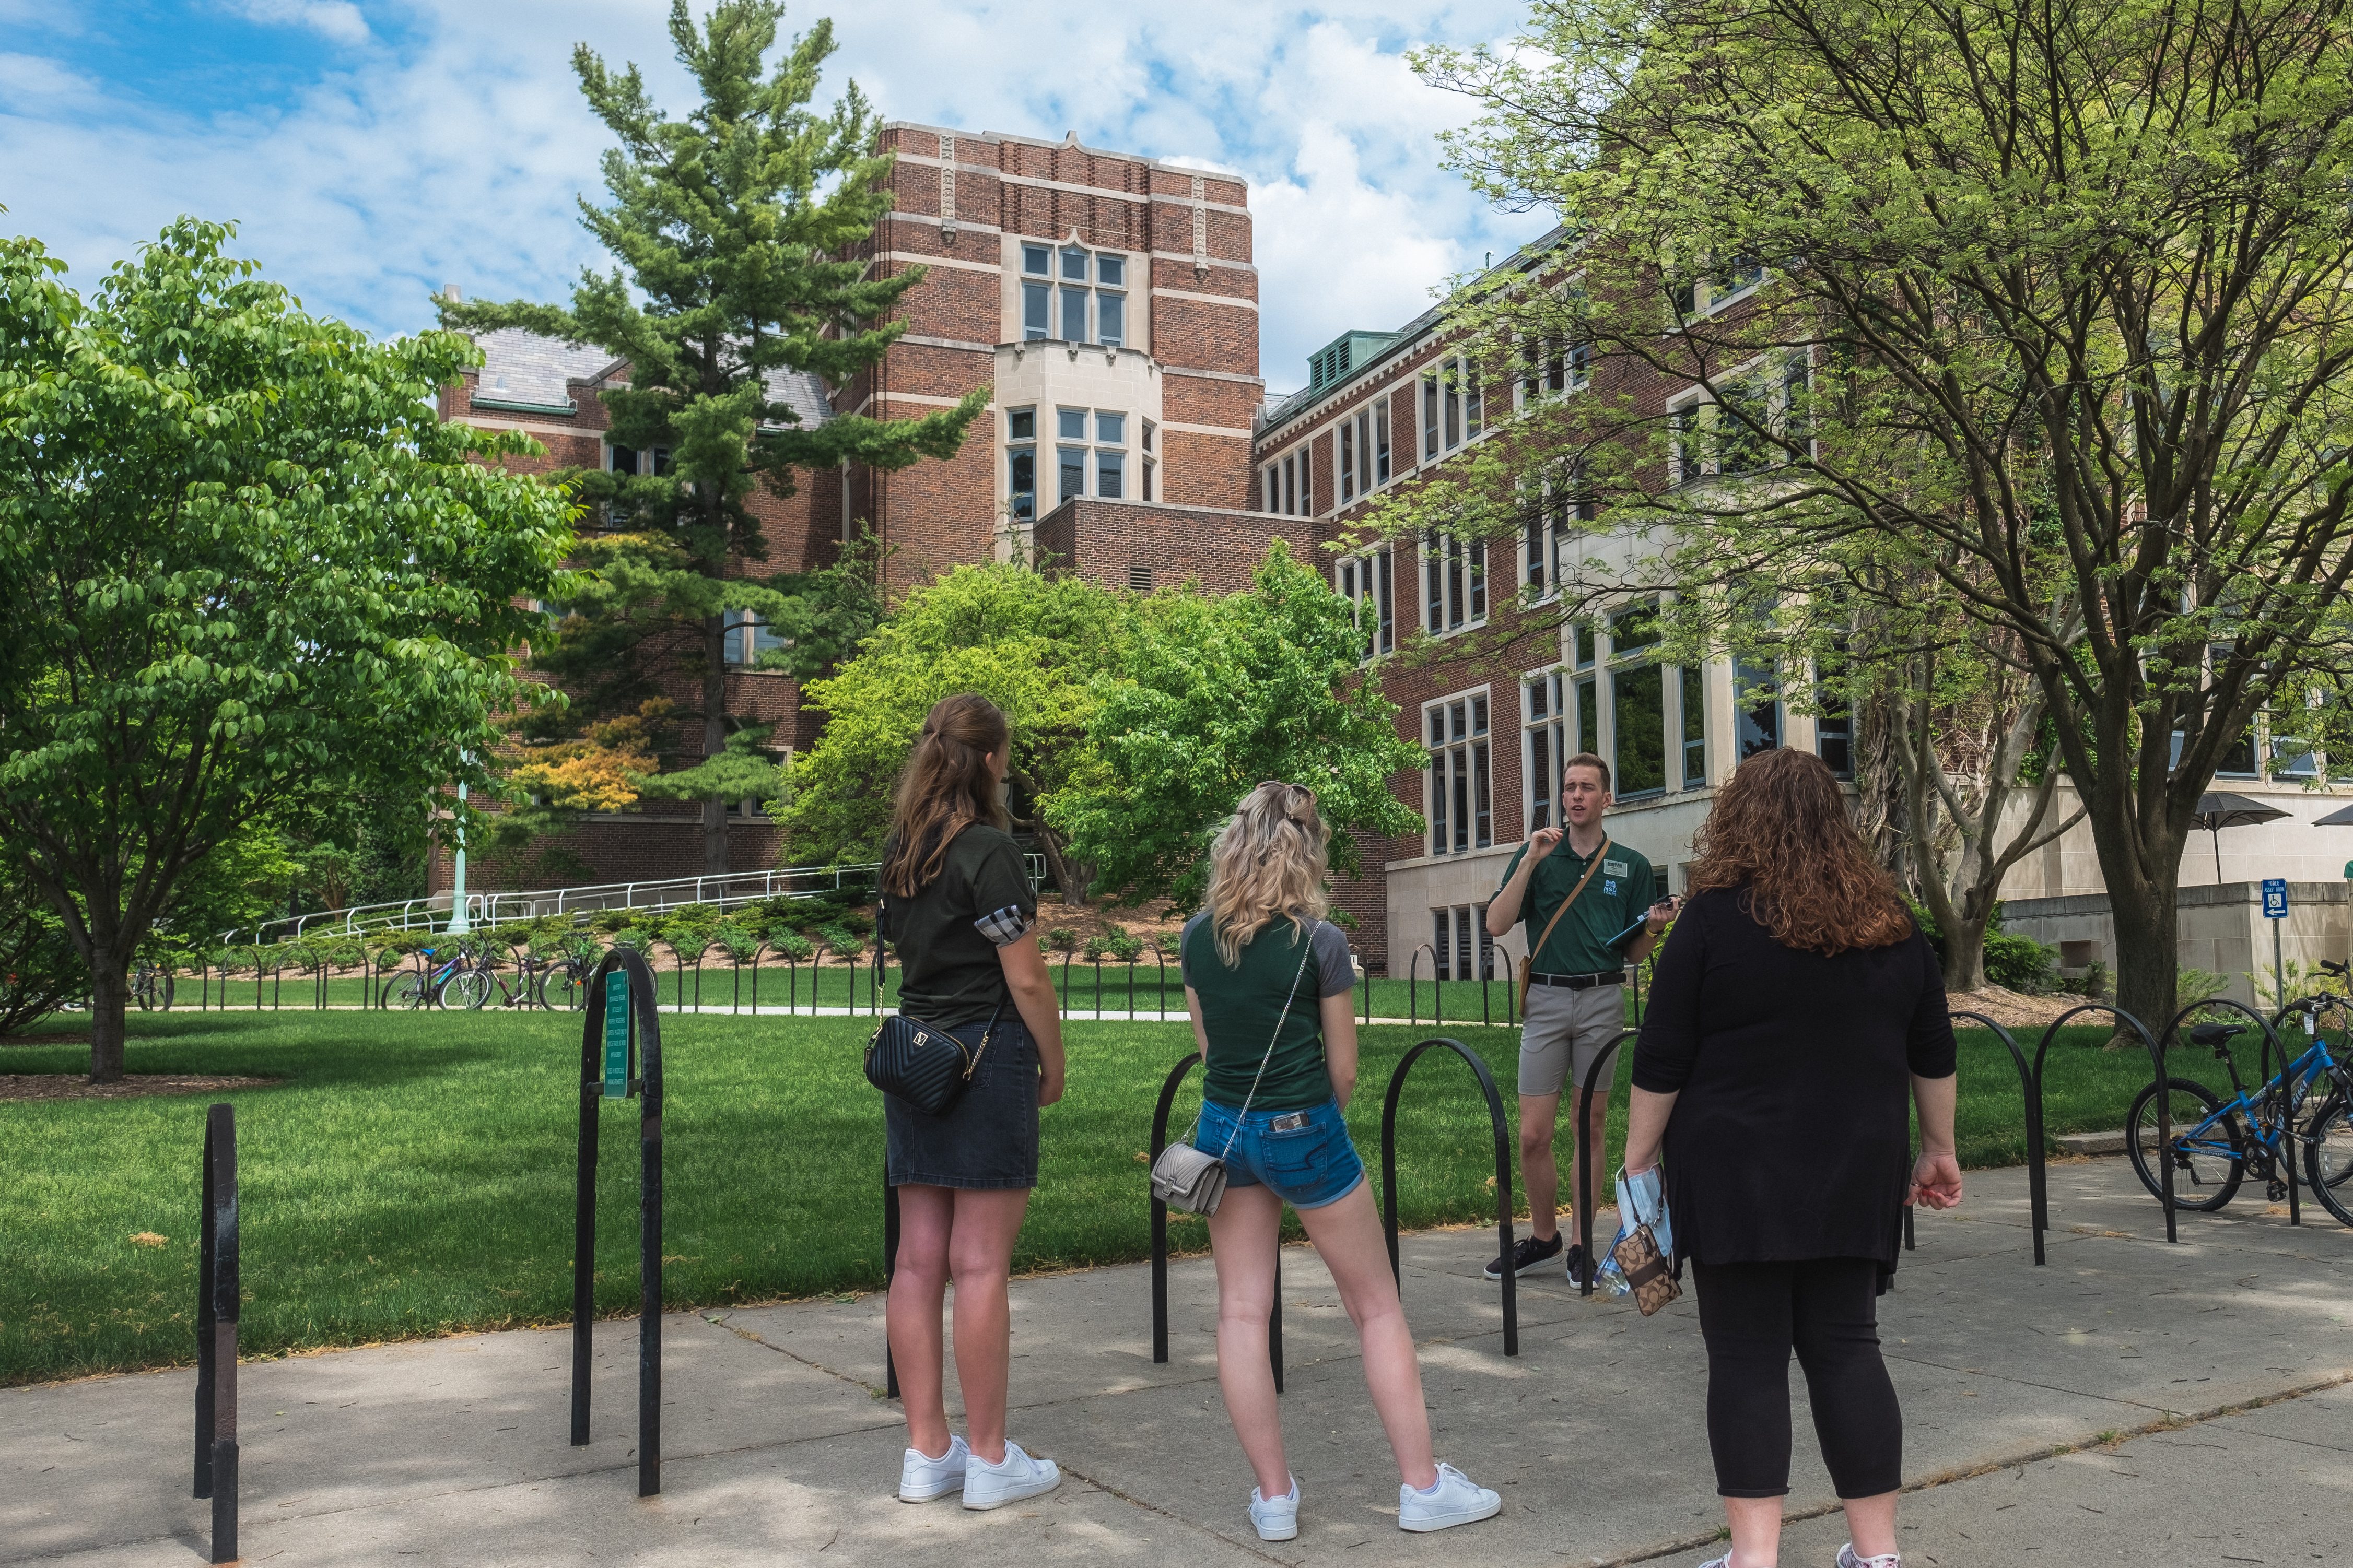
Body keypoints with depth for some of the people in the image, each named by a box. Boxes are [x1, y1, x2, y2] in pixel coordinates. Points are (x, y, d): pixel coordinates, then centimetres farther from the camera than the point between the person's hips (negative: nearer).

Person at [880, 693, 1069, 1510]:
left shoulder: (899, 851, 10)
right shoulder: (988, 850, -13)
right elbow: (1026, 980, -11)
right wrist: (1054, 1063, 0)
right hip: (988, 1055, -7)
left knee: (918, 1259, 9)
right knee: (981, 1265, -1)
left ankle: (927, 1452, 18)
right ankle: (990, 1460, 9)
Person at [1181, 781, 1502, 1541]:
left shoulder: (1196, 936, 0)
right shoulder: (1319, 941, -13)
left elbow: (1208, 1045, 9)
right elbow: (1344, 1068, -6)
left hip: (1225, 1130, 4)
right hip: (1304, 1132, -4)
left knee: (1241, 1312, 9)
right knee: (1377, 1307, 9)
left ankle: (1274, 1496, 14)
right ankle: (1422, 1485, 16)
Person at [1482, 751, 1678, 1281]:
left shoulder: (1631, 865, 8)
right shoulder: (1537, 854, 7)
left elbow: (1635, 954, 10)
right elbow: (1496, 925, -4)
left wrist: (1653, 926, -11)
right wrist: (1530, 861, -11)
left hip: (1603, 999, 0)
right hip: (1546, 999, 0)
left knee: (1591, 1128, 6)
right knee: (1533, 1136, -1)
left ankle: (1582, 1245, 16)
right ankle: (1543, 1237, 18)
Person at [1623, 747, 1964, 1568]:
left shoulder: (1715, 918, -9)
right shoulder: (1887, 921, 6)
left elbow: (1660, 1062, -8)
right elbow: (1933, 1054, 13)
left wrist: (1639, 1160, 0)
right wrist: (1938, 1150, 23)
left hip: (1736, 1176, -4)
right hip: (1855, 1175, 4)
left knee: (1747, 1357, 2)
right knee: (1845, 1346, 12)